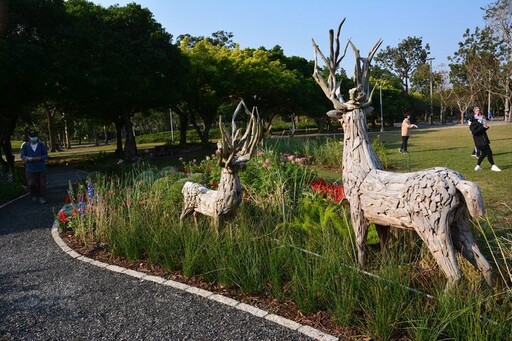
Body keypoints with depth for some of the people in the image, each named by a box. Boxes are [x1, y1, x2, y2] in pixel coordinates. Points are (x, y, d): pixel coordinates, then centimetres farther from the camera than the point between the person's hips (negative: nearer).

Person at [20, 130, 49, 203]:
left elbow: (45, 155, 1)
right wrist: (28, 158, -19)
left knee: (42, 184, 0)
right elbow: (22, 156, 2)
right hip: (30, 169, 1)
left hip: (41, 168, -1)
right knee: (31, 184, 3)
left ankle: (42, 197, 12)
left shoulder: (41, 145, 0)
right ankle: (34, 196, 28)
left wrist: (39, 158, -18)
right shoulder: (25, 145, 2)